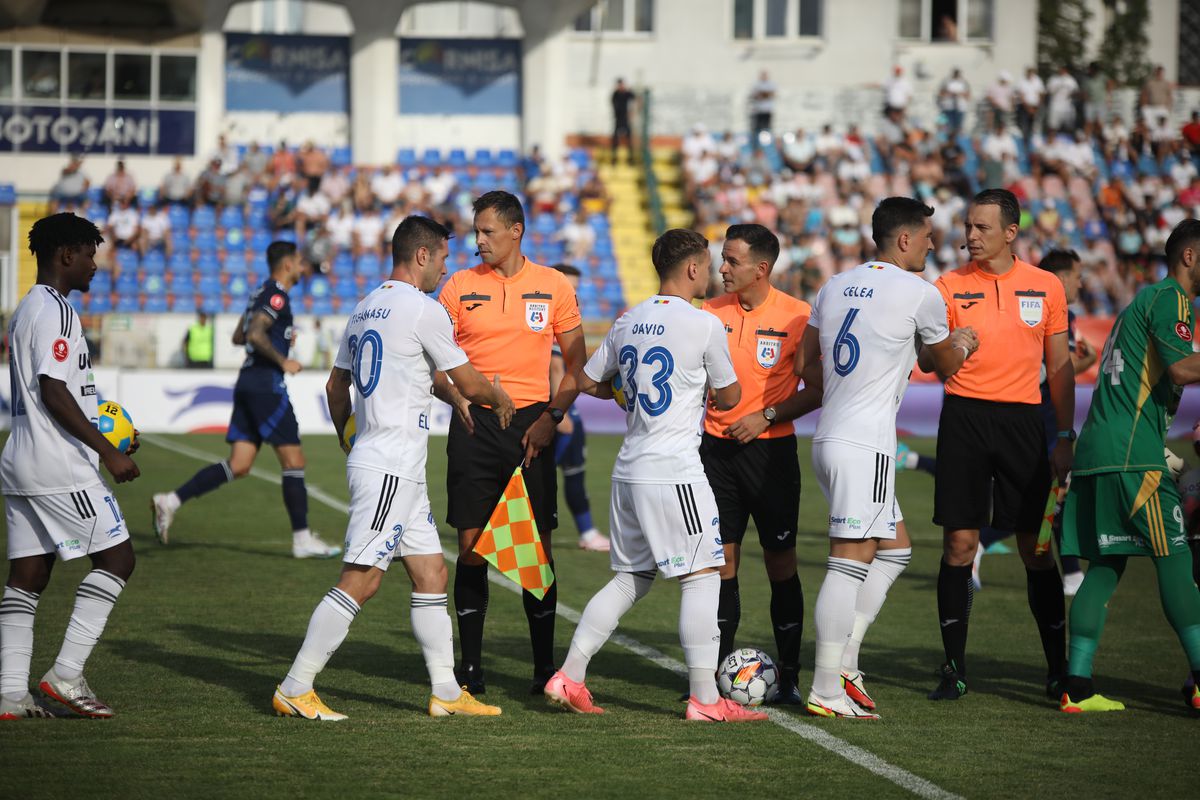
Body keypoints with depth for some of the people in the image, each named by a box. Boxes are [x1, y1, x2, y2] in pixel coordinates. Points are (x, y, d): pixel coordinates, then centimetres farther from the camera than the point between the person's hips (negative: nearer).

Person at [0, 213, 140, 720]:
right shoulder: (55, 310, -13)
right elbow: (53, 391, -20)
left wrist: (99, 439, 26)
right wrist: (107, 451, -19)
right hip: (59, 468, -10)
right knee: (116, 558, -4)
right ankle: (66, 675, -7)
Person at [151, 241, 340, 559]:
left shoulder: (261, 293, 20)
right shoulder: (276, 295, -10)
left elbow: (239, 336, 27)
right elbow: (255, 335, -23)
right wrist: (283, 361, -15)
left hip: (248, 382, 9)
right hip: (267, 384, -9)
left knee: (238, 465, 3)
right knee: (294, 460, -4)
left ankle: (170, 502, -3)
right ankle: (302, 539, -1)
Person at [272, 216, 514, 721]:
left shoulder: (366, 307, 15)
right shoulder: (423, 309, -11)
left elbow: (336, 385, 22)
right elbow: (468, 384, -4)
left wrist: (347, 442, 34)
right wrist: (501, 400, 16)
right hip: (391, 467, -10)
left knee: (431, 575, 11)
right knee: (359, 582, -9)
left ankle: (447, 692, 14)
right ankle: (294, 690, -8)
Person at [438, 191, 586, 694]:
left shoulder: (553, 287, 4)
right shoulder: (460, 286, 6)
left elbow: (577, 361, 8)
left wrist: (553, 415, -5)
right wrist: (456, 395, -10)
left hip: (531, 424, -1)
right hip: (474, 426, 1)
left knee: (537, 548, 0)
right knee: (471, 546, -1)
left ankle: (544, 667, 9)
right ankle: (470, 668, 6)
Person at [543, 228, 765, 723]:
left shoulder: (627, 322, 10)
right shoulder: (704, 325, -9)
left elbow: (588, 382, 20)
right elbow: (730, 397, 1)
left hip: (628, 472, 7)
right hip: (674, 473, -7)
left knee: (630, 579, 16)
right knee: (701, 577, -3)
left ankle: (569, 677, 12)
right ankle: (704, 699, -5)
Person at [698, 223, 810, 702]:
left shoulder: (797, 316, -7)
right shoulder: (712, 312, 5)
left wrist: (766, 417, -13)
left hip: (770, 448, -3)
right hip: (717, 446, 3)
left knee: (781, 562, 0)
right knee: (721, 560, 4)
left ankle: (789, 676, 6)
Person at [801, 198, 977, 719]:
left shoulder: (834, 287, 13)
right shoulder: (921, 294, -7)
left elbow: (807, 367, 20)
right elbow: (945, 366, 10)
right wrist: (962, 345, 32)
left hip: (829, 438, 8)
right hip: (865, 445, -8)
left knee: (894, 548, 17)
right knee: (851, 560, -8)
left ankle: (844, 663, 13)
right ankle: (826, 691, -9)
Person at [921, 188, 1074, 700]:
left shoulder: (1046, 287, 6)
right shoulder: (950, 286, 4)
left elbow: (1059, 365, 11)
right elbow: (927, 362, 4)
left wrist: (1064, 436, 6)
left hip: (1022, 419, 0)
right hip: (964, 415, 0)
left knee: (1035, 545, 0)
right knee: (959, 543, -2)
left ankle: (1058, 665, 8)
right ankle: (955, 667, 5)